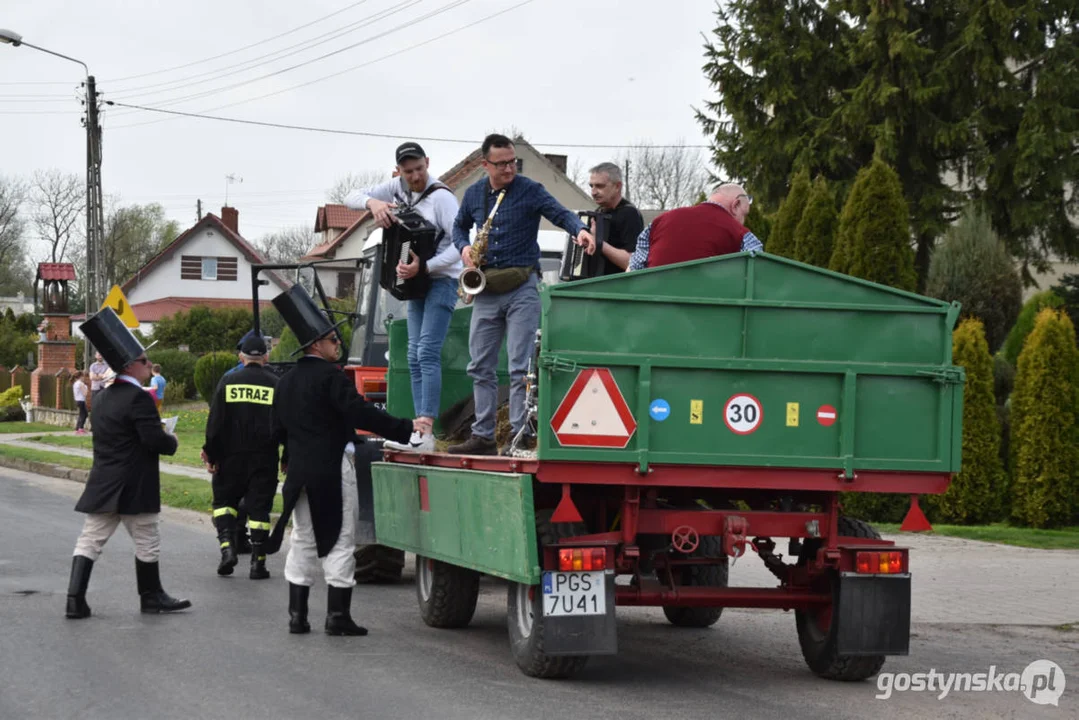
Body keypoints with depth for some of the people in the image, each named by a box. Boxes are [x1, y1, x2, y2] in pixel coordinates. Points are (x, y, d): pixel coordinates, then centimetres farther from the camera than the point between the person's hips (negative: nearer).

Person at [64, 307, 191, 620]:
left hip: (102, 485, 8)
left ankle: (75, 598, -2)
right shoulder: (138, 398, -16)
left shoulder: (103, 398, 12)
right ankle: (152, 596, 18)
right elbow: (155, 440, -22)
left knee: (90, 541, 4)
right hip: (134, 488, -8)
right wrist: (172, 441, 0)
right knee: (147, 543, 7)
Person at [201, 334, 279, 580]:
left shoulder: (228, 382, 0)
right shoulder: (275, 385, -1)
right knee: (259, 507, 4)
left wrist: (211, 454, 5)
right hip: (264, 458, 0)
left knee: (224, 499, 15)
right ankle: (257, 563, 2)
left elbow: (215, 422, -2)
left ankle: (227, 546, -5)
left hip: (232, 457, 0)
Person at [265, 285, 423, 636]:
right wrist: (406, 429, -19)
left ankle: (297, 614, 13)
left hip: (300, 472, 7)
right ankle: (337, 615, -1)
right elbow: (361, 413, -21)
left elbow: (278, 430, 16)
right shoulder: (331, 377, -13)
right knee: (340, 541, -1)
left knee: (303, 542, 13)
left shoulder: (286, 382, 12)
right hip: (332, 471, -7)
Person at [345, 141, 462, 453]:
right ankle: (419, 430, 5)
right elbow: (352, 198, 6)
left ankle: (425, 432, -25)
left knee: (427, 354, -18)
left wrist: (424, 267, -30)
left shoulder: (441, 197, -17)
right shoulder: (397, 188, 3)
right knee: (414, 358, 5)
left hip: (442, 280, -8)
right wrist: (372, 202, -17)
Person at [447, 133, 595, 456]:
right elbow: (459, 225, 25)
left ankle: (521, 436, -6)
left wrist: (579, 230, -37)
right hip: (486, 290, 5)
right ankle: (483, 437, 13)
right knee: (480, 367, 7)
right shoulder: (474, 194, 10)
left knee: (520, 368, -8)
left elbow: (560, 213, -16)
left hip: (522, 287, -5)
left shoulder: (530, 191, -4)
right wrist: (464, 247, 2)